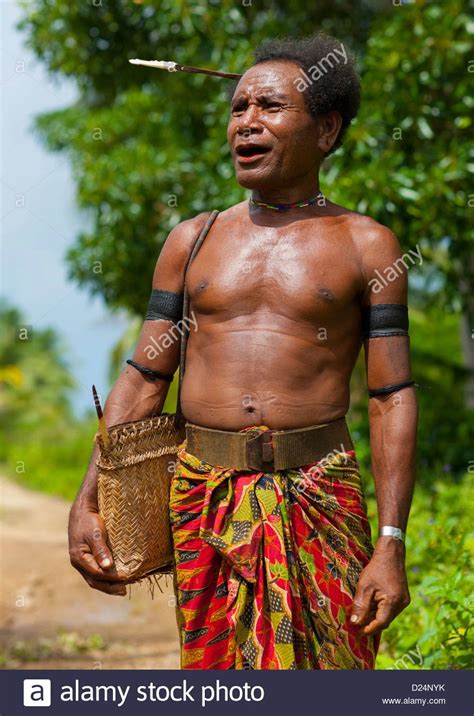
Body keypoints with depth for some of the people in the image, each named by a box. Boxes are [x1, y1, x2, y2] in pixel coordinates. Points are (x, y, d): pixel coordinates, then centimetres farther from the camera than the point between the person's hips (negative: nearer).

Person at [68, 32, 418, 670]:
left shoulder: (366, 246, 4)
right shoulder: (192, 240, 12)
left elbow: (392, 399, -1)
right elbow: (143, 379, 11)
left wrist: (392, 543, -9)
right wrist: (86, 503, 2)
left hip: (318, 497, -2)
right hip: (203, 497, 2)